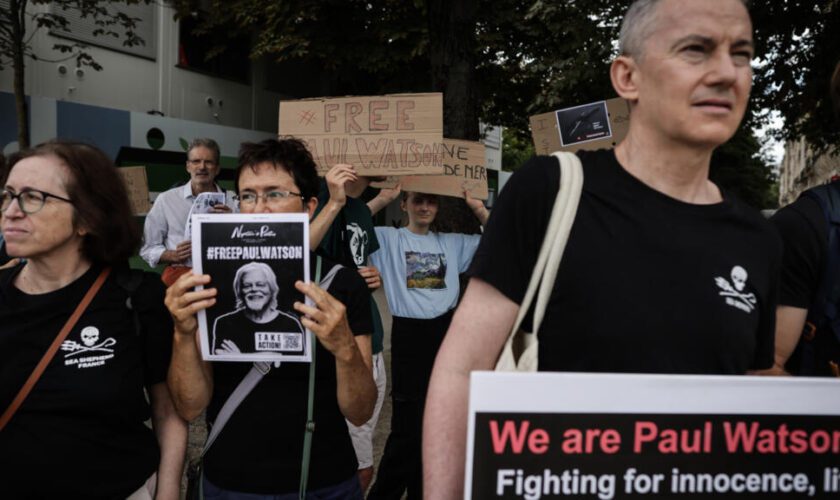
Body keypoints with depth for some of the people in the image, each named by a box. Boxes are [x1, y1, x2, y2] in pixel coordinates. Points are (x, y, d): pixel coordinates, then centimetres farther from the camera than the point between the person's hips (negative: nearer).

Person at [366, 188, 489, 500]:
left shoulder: (452, 242, 12)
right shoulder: (389, 239, 0)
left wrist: (479, 209, 3)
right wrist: (381, 199, -14)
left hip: (445, 331, 5)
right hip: (409, 334, -5)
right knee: (408, 425, -5)